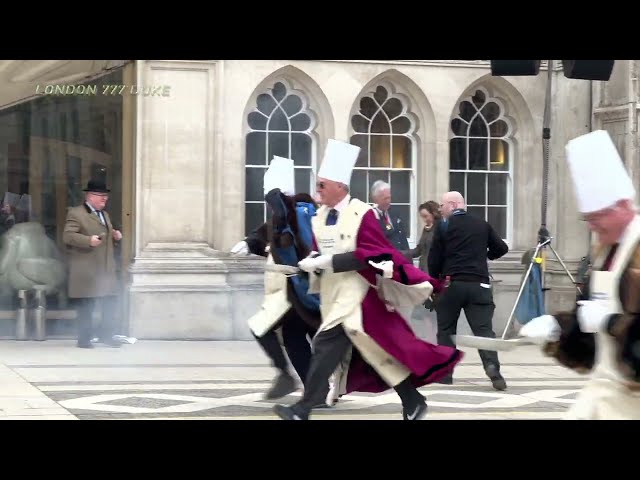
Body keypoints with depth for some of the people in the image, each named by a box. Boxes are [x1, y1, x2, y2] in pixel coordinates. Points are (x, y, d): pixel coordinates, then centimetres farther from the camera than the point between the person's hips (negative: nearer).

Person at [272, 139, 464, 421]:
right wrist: (312, 262, -10)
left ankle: (303, 410, -15)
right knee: (380, 350, 11)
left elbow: (368, 255, -20)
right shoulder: (319, 218, 9)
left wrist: (326, 261, -24)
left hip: (354, 296, -7)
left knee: (327, 348, -16)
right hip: (332, 296, 7)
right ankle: (413, 403, 20)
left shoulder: (362, 214, -12)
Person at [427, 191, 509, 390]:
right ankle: (492, 365, -25)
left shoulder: (444, 228, 0)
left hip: (452, 284, -2)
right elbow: (501, 248, 12)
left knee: (446, 330, 12)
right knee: (484, 328, -3)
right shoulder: (482, 225, 8)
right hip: (479, 284, 2)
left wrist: (435, 280, 18)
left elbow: (434, 259, 1)